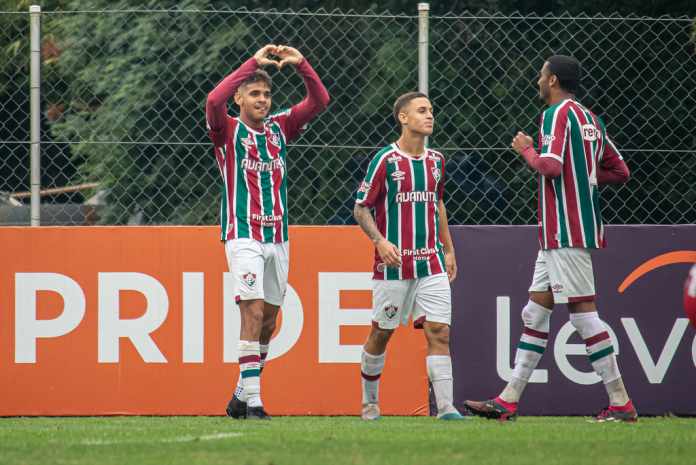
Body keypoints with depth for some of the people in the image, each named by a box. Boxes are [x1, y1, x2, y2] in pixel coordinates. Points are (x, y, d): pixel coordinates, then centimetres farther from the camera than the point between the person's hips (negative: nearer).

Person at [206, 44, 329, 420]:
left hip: (278, 237, 6)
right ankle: (252, 400, -19)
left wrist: (300, 64, -7)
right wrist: (254, 63, -22)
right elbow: (214, 100, -23)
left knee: (268, 321, 8)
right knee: (253, 311, -17)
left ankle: (241, 397, 20)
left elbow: (319, 100, 8)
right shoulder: (228, 130, -2)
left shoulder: (279, 128, 12)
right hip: (243, 236, -6)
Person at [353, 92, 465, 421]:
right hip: (393, 263, -4)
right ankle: (369, 401, 25)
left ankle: (445, 407, -12)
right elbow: (361, 208, -5)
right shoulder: (385, 160, -7)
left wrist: (448, 249, 22)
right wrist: (380, 241, -19)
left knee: (439, 331, -8)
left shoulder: (435, 161, 9)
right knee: (382, 332, 7)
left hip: (431, 263, 4)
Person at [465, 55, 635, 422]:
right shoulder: (589, 118, 17)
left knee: (583, 313, -9)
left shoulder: (558, 114, -11)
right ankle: (509, 400, 11)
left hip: (566, 233, -10)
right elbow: (619, 171, 20)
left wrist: (527, 150, -6)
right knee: (535, 312, 10)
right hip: (558, 237, 10)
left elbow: (551, 165, -24)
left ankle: (620, 403, -8)